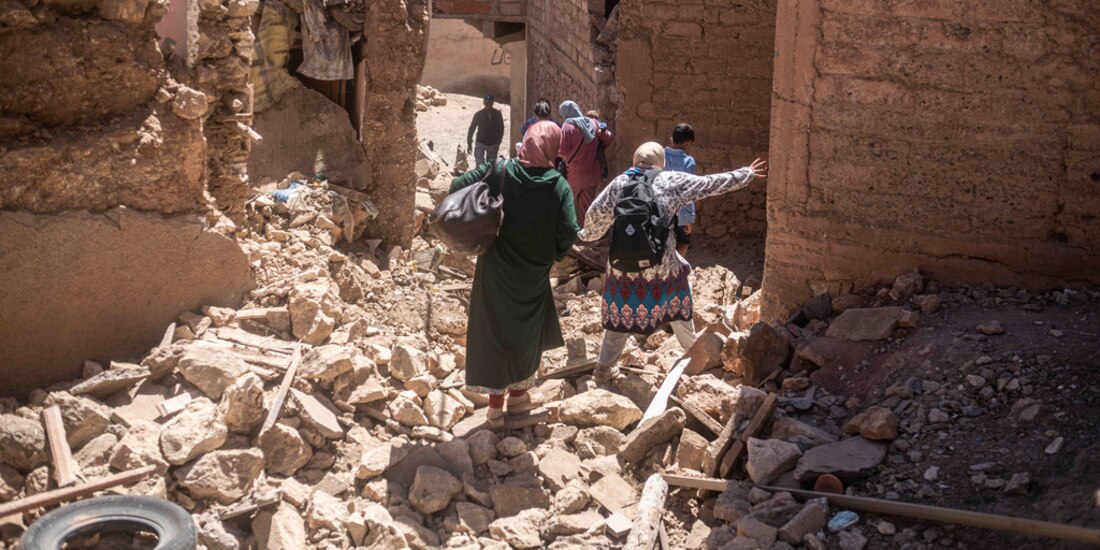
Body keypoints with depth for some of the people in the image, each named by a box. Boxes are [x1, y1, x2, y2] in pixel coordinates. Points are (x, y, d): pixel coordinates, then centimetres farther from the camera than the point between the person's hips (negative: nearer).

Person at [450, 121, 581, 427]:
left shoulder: (499, 171, -9)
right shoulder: (559, 186, -13)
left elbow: (457, 188, -10)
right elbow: (568, 233, -18)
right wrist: (554, 255, 2)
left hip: (495, 271, 1)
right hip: (533, 276, 0)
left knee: (494, 331, 11)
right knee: (528, 332, 20)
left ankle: (496, 405, 15)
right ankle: (518, 394, 31)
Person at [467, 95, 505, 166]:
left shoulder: (497, 114, -6)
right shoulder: (479, 114, -10)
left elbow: (501, 129, 4)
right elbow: (471, 129, -1)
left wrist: (498, 142, -2)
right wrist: (469, 143, -1)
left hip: (493, 144, 2)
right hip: (481, 143, -2)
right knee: (480, 164, -15)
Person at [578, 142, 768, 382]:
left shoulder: (620, 183, 1)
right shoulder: (672, 181, -4)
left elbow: (596, 214, 8)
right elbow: (712, 184, 4)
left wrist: (588, 234, 30)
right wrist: (746, 174, 17)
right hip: (660, 264, -1)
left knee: (620, 313, 15)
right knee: (676, 306, 23)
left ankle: (605, 368, 19)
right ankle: (692, 349, 43)